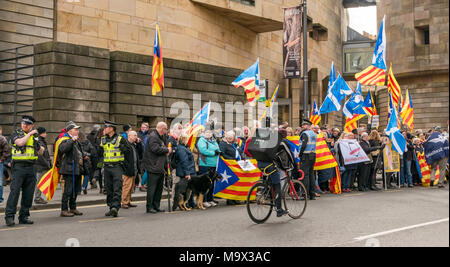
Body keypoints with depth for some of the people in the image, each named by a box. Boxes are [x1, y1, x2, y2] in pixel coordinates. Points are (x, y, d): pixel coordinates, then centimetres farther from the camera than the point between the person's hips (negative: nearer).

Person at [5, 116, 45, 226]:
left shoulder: (34, 136, 15)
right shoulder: (15, 134, 1)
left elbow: (40, 152, 28)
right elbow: (20, 142, -21)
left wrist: (42, 149, 11)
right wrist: (29, 133, -13)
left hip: (31, 168, 5)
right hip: (19, 167, -5)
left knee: (28, 194, 5)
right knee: (15, 191, -10)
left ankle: (24, 216, 13)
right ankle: (9, 216, -7)